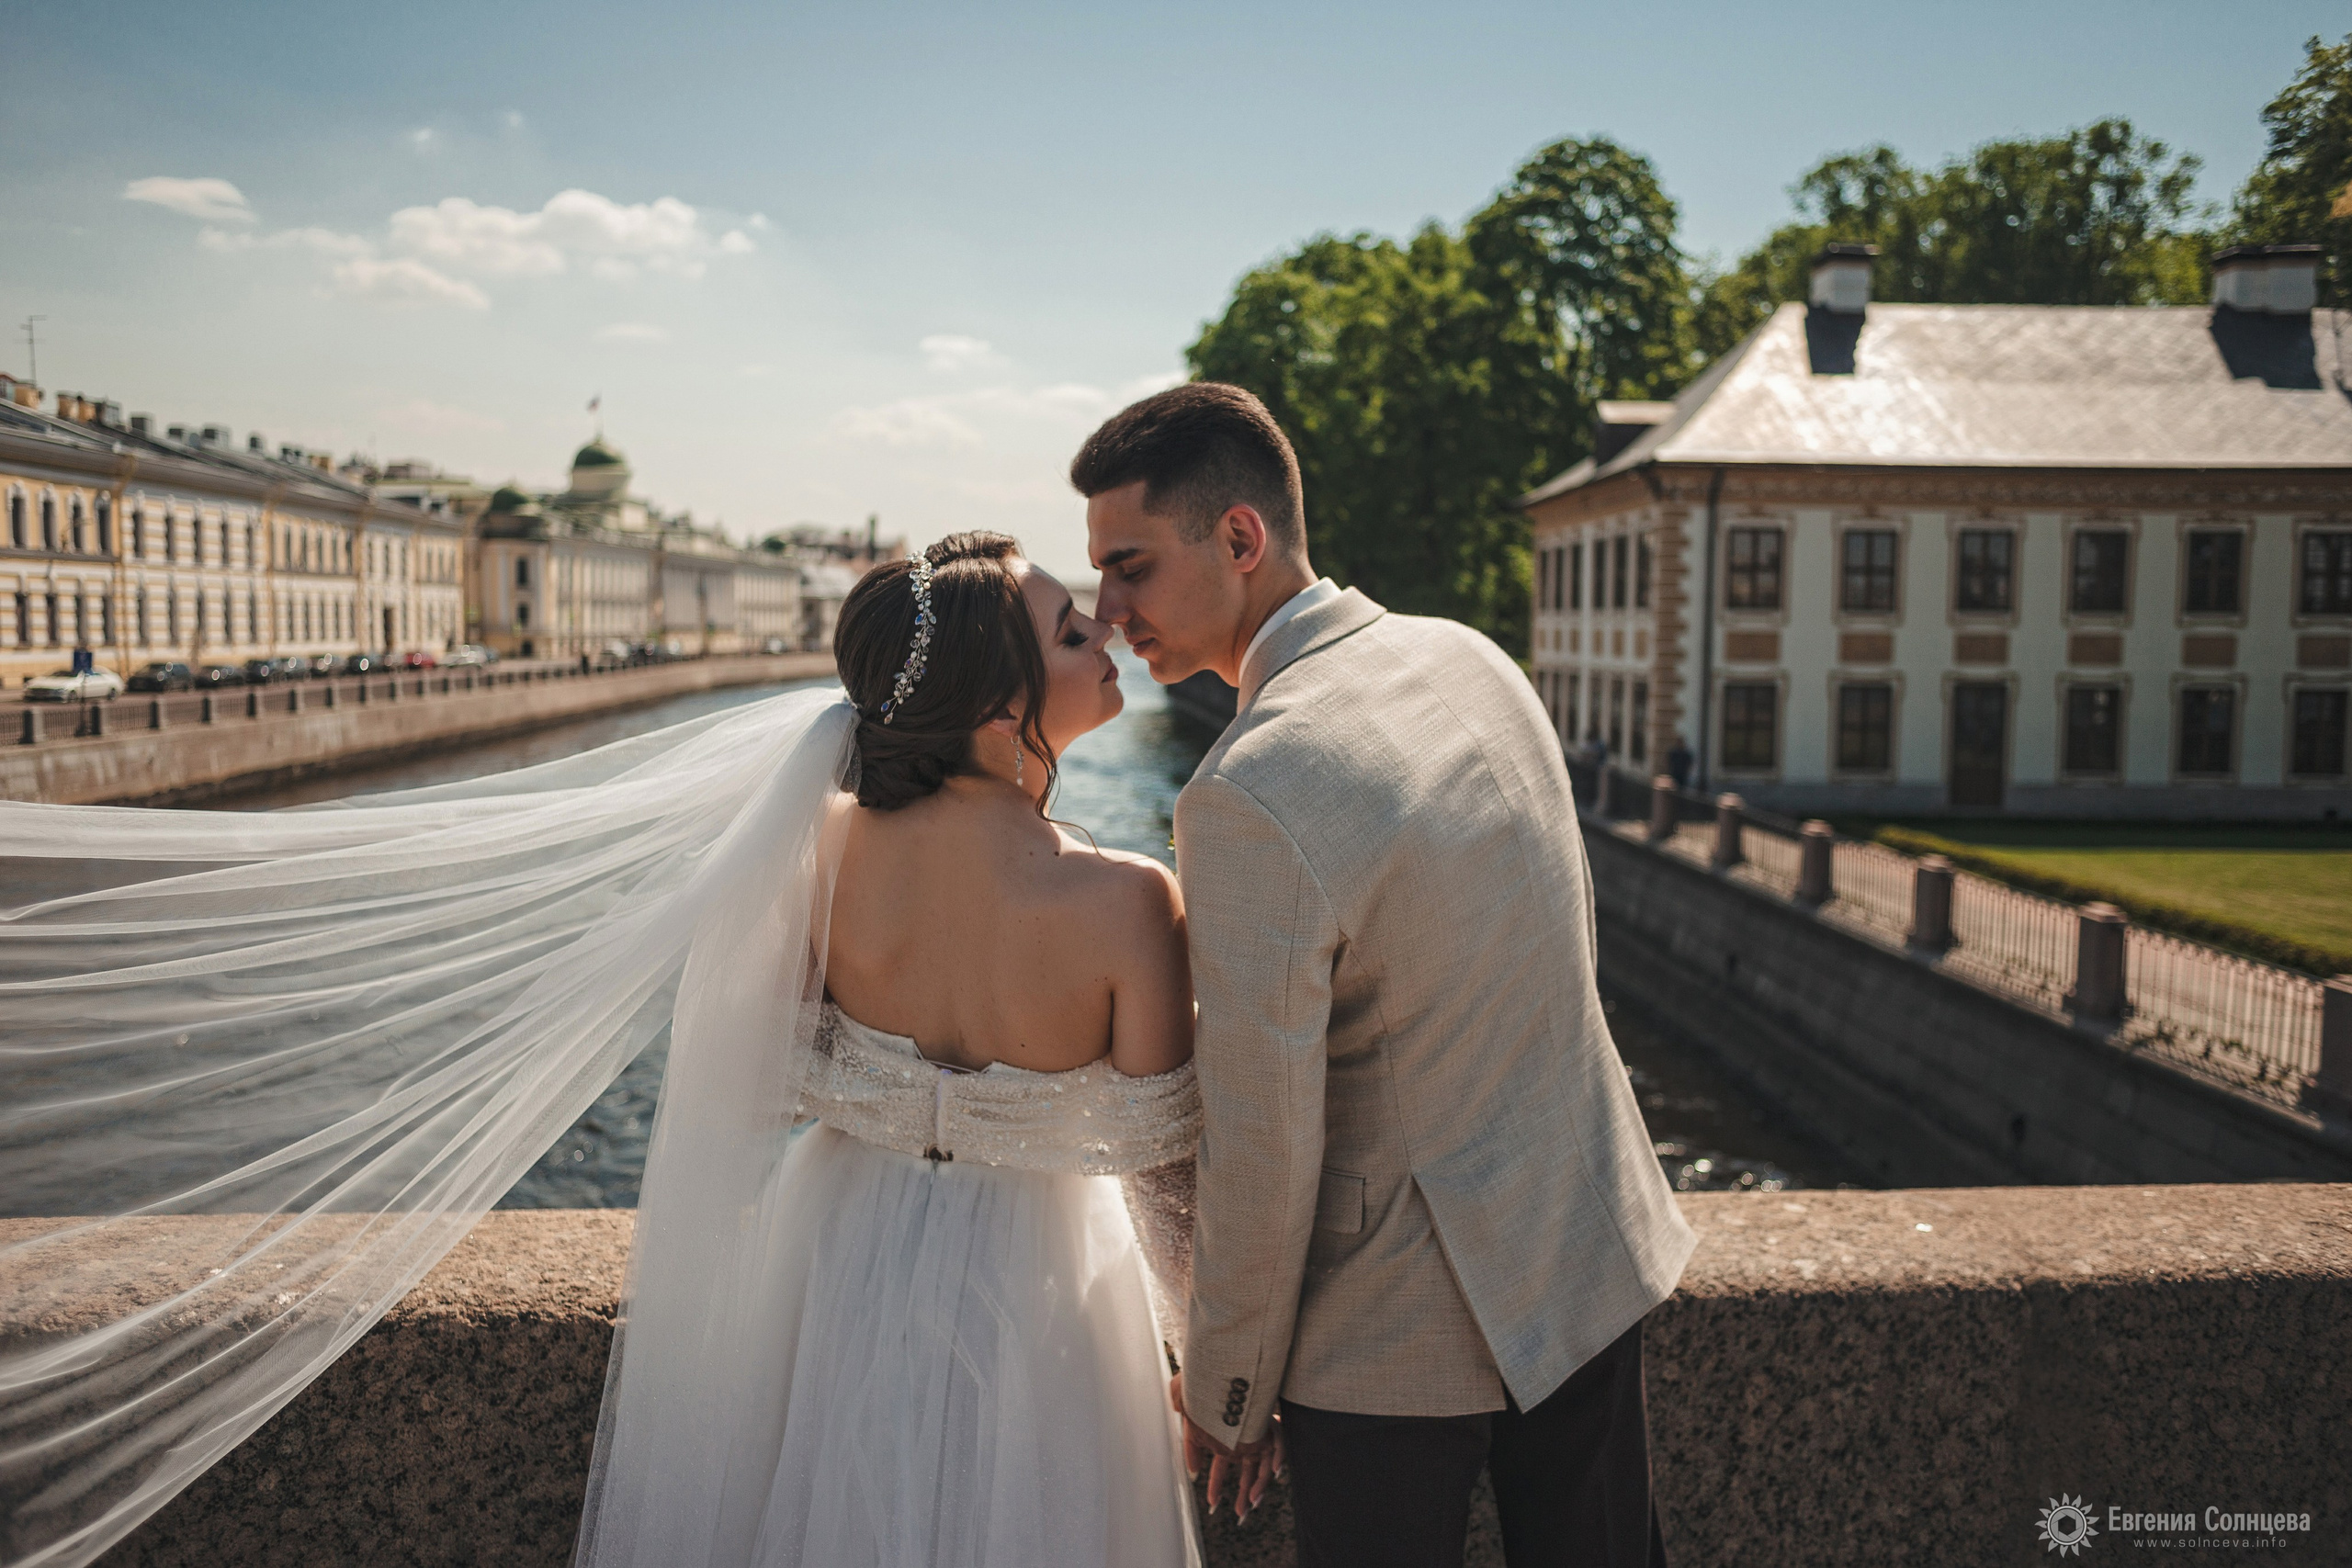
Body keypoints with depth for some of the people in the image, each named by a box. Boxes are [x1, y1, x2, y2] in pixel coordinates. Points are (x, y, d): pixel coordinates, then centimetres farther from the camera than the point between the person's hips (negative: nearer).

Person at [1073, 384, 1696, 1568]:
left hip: (1401, 1322, -7)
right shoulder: (1472, 657, -3)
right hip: (1589, 1254, 7)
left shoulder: (1248, 798, -28)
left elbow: (1261, 1154, -21)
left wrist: (1227, 1389, -4)